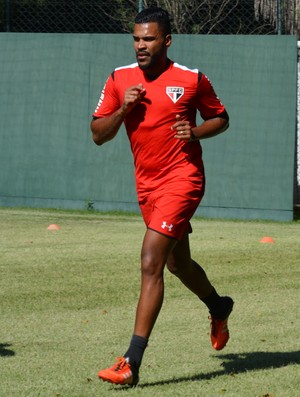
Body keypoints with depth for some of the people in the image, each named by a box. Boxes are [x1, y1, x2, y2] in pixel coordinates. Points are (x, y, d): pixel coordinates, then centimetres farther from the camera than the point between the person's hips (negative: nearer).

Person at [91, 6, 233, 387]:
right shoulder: (120, 79, 2)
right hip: (147, 184, 6)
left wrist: (195, 132, -11)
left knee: (151, 263, -17)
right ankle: (218, 307, 54)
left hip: (182, 179, -6)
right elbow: (98, 134, 4)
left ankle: (132, 362, -20)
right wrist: (122, 109, -14)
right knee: (177, 263, 22)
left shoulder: (191, 79, -6)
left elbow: (220, 118, 9)